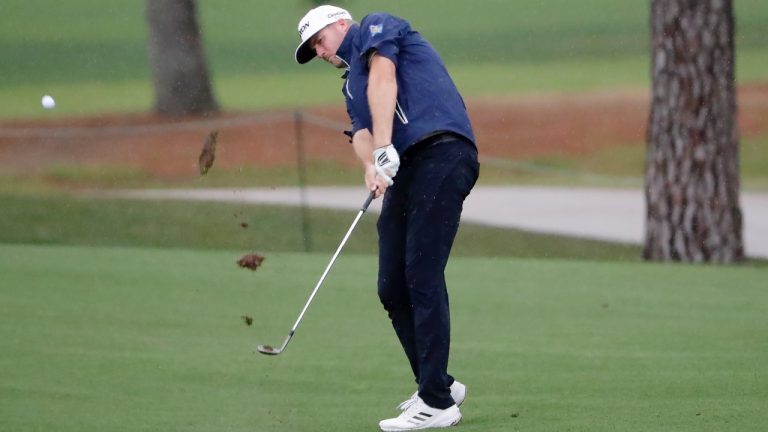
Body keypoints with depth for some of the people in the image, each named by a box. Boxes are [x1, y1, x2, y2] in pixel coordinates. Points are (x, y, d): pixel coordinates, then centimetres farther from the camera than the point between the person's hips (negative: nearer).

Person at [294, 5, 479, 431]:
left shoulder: (376, 27, 11)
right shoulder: (352, 84, 31)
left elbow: (383, 79, -7)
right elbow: (360, 131, 12)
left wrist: (383, 149, -19)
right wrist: (371, 166, -12)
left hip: (441, 151, -9)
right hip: (403, 171, 9)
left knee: (421, 275, -14)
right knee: (393, 287, 6)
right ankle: (438, 384, 18)